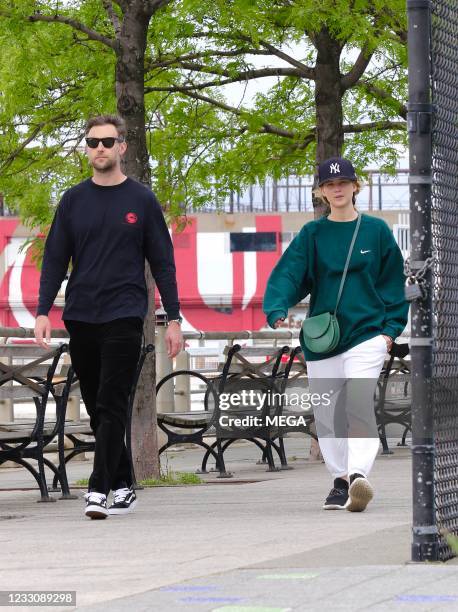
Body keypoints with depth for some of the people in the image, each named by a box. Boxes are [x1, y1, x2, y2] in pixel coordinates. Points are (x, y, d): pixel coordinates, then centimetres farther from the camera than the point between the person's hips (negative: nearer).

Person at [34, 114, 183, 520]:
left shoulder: (142, 201, 3)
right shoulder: (73, 201, 9)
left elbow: (163, 263, 5)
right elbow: (55, 260, 9)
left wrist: (173, 319, 0)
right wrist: (43, 312, -2)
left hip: (124, 318, -3)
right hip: (81, 318, 3)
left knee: (111, 406, -12)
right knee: (97, 409, 7)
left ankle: (100, 490, -16)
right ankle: (122, 487, 16)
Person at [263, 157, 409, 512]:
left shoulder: (376, 230, 6)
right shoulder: (312, 234, 6)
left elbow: (394, 282, 10)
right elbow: (286, 274, -5)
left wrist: (391, 329, 0)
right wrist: (278, 312, -23)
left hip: (366, 333, -3)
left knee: (359, 403, -21)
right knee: (327, 414, 5)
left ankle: (359, 476, -33)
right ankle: (341, 481, 18)